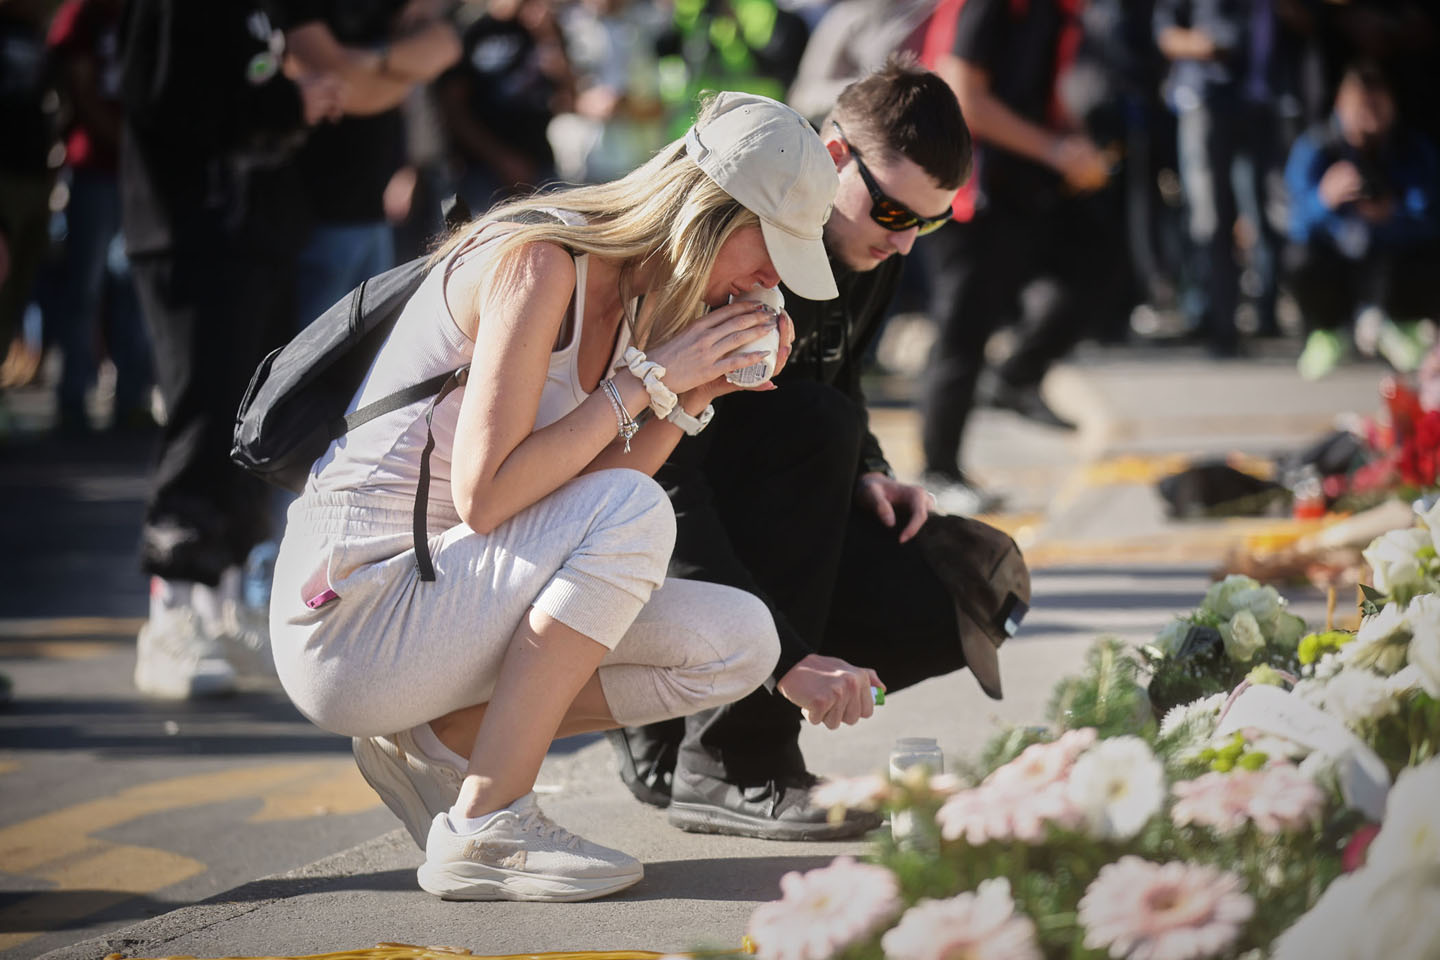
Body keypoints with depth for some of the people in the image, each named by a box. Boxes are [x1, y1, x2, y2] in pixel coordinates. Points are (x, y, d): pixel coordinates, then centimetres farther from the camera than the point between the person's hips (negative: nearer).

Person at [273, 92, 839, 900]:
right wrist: (649, 378, -19)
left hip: (453, 600, 9)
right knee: (634, 510, -28)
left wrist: (699, 393, -5)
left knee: (739, 644, -1)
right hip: (353, 609, -9)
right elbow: (484, 496, -25)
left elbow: (576, 513, 4)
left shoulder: (629, 290, 9)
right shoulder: (537, 262, -18)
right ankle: (485, 830, -22)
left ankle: (435, 741, 6)